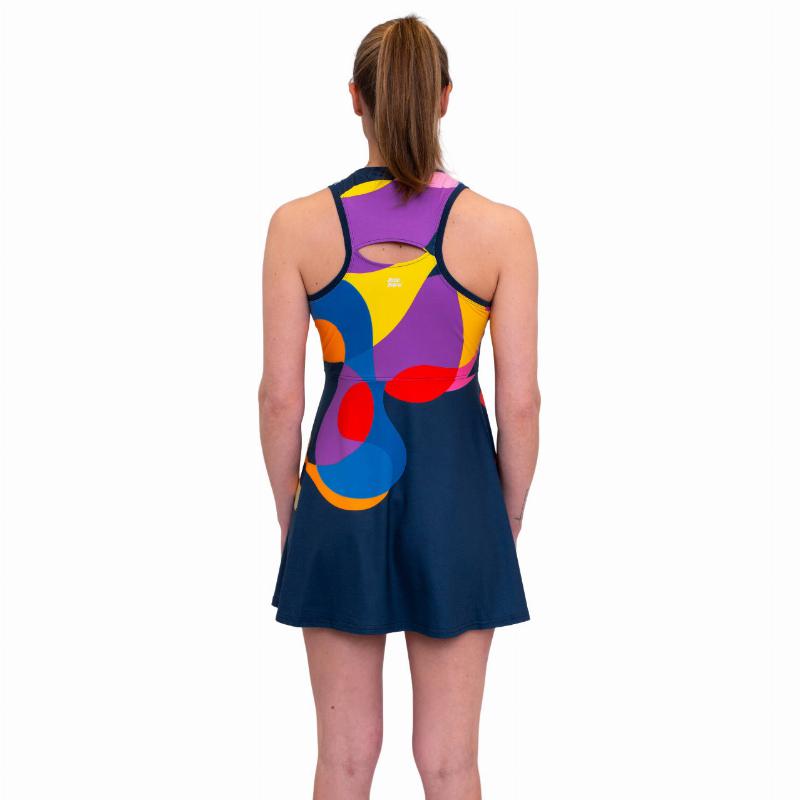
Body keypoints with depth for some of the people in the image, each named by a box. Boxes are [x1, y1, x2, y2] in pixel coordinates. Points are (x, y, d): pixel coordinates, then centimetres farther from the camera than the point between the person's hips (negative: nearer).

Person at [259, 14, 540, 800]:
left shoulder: (298, 225, -7)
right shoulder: (500, 228, -8)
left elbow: (280, 395, -5)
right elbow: (520, 401, -6)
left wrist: (288, 513, 10)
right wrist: (510, 520, 9)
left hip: (342, 497, 1)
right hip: (455, 498, 0)